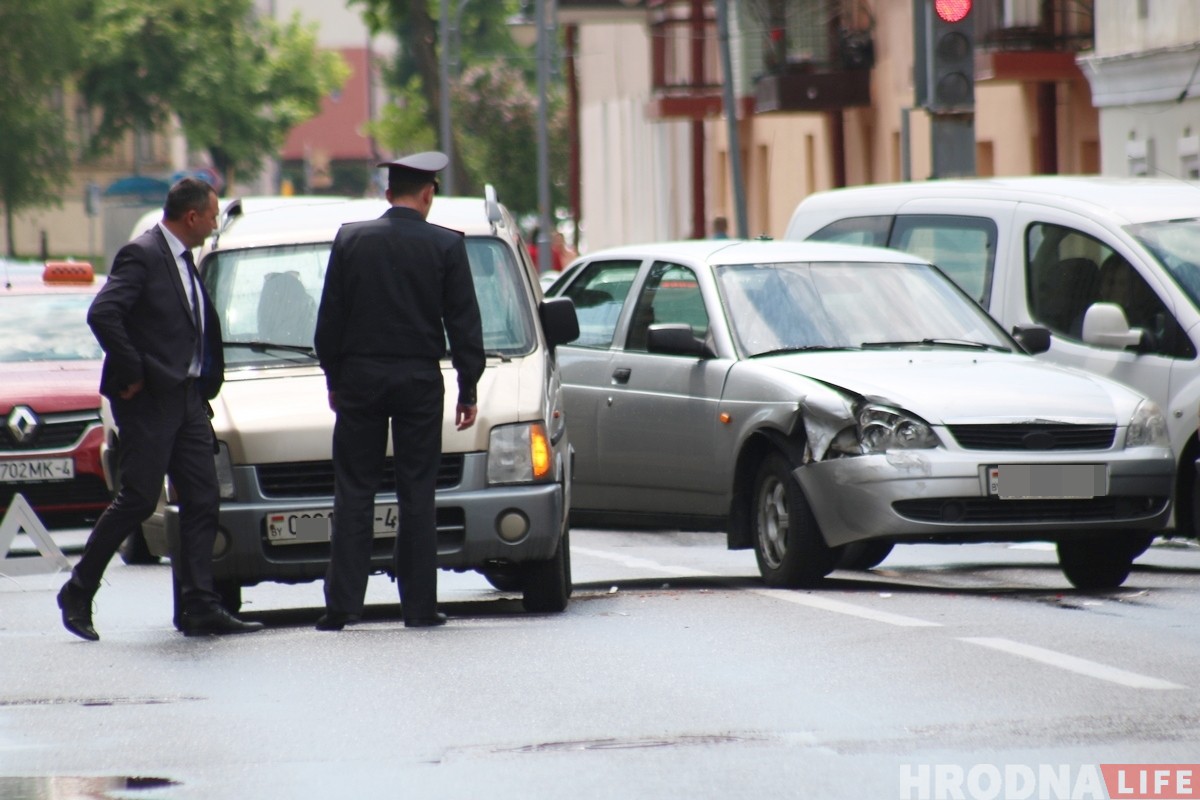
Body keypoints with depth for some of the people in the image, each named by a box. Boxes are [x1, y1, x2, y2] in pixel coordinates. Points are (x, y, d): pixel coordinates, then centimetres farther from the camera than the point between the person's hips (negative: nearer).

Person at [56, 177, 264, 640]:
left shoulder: (184, 260, 17)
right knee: (138, 499, -7)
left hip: (187, 398, 9)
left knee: (202, 501, 3)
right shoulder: (142, 255, -12)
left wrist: (204, 385, 11)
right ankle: (78, 593, 5)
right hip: (149, 400, -9)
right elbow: (102, 313, -23)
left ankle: (201, 608, 2)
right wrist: (132, 372, -17)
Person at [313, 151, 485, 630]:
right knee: (418, 496, 4)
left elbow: (329, 320, 4)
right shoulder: (446, 247, -3)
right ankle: (419, 605, 3)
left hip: (359, 379, 1)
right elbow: (464, 325, -1)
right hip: (419, 381, -1)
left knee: (353, 493, 4)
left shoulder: (350, 240, 0)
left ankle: (343, 604, -1)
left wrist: (334, 380, 14)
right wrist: (468, 390, 6)